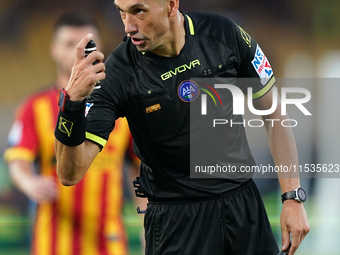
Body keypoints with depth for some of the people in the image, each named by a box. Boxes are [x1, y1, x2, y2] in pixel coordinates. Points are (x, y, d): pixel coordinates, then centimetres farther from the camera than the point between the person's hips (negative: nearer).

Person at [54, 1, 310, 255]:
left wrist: (293, 197, -1)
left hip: (245, 205, 2)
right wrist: (73, 101, -39)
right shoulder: (118, 73, -17)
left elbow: (274, 114, 3)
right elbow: (71, 174, -23)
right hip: (175, 222, -2)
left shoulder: (223, 34, -9)